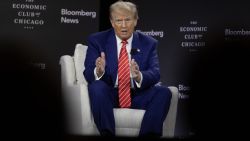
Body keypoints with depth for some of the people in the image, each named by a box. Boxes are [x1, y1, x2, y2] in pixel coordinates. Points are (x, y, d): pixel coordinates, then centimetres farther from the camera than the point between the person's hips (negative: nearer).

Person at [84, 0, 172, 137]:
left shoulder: (148, 43, 8)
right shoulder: (97, 40, 4)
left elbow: (155, 74, -5)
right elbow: (88, 74, -5)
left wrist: (139, 76, -29)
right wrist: (99, 71, -30)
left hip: (137, 95, 2)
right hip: (108, 95, -2)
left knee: (164, 92, -23)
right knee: (96, 87, -33)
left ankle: (148, 135, -25)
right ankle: (107, 134, -32)